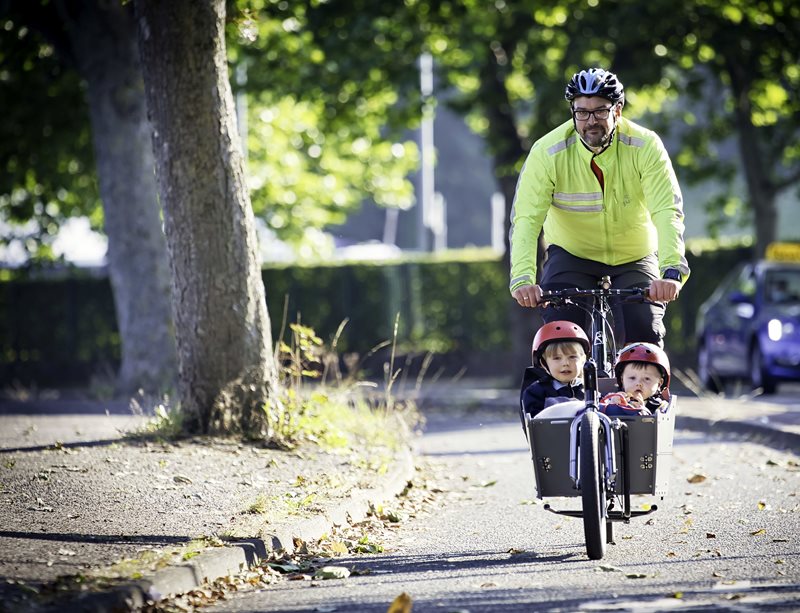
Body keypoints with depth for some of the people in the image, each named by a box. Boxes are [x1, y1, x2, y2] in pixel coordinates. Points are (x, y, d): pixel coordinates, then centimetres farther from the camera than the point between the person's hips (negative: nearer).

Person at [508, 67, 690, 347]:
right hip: (571, 256, 0)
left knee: (645, 334, -18)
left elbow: (668, 213, -30)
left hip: (635, 258, 0)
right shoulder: (547, 152, -20)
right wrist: (522, 281, -43)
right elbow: (526, 219, -27)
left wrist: (671, 272, -46)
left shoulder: (645, 147, -21)